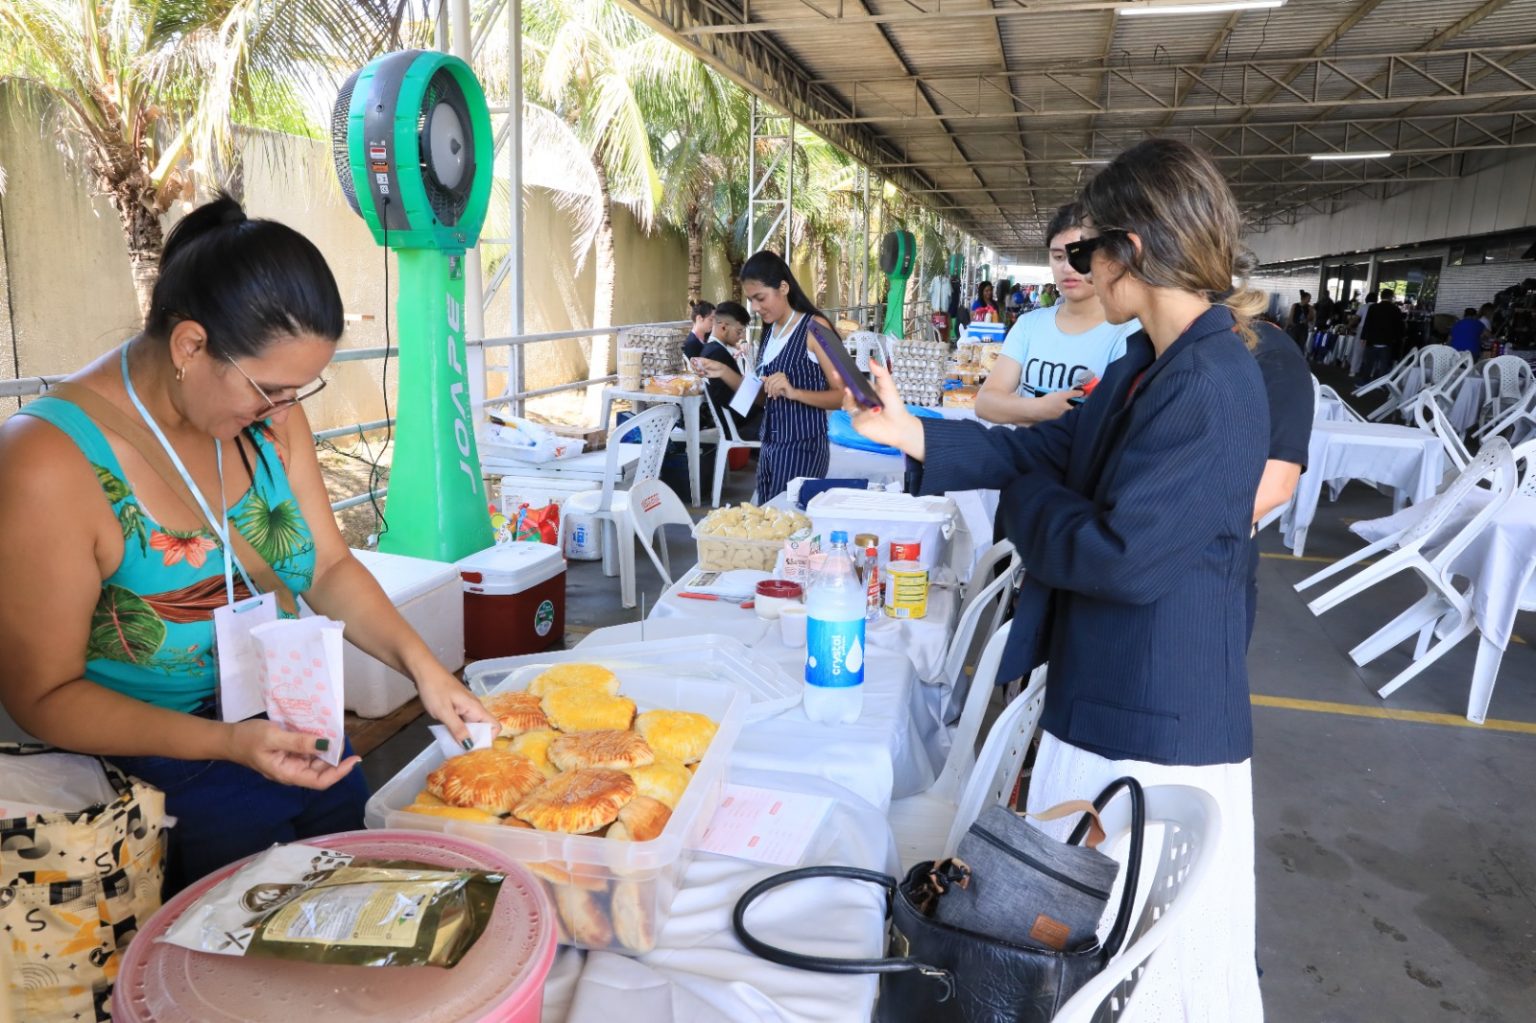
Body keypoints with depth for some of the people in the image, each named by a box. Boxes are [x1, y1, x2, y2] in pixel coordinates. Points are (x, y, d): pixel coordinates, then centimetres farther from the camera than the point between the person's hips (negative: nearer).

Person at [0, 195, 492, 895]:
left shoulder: (267, 413, -9)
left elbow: (329, 565, 0)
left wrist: (420, 663, -12)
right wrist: (227, 743, -31)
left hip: (307, 744, 6)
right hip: (165, 771, -6)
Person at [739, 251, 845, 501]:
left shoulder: (814, 328, -11)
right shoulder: (770, 331, 11)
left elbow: (842, 396, -14)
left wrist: (793, 392, -28)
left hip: (802, 446, -7)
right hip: (770, 444, 7)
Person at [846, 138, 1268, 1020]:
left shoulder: (1210, 387, -24)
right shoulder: (1150, 365, 7)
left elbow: (1119, 554, -28)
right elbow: (1049, 449, 10)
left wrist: (1026, 500, -9)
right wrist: (913, 435, 3)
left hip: (1158, 720, -10)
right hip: (1110, 691, 10)